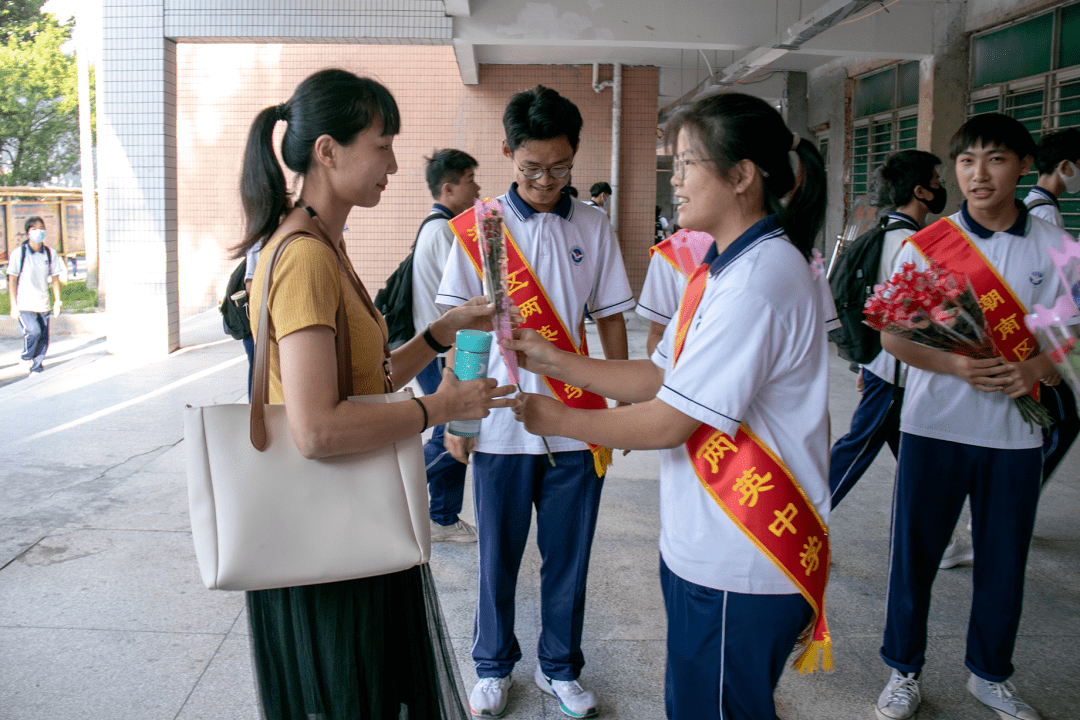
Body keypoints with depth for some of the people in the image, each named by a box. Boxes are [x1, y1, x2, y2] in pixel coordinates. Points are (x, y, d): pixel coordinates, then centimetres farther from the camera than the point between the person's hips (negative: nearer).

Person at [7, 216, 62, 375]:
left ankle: (36, 370, 16)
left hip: (43, 304, 4)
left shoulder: (50, 254, 4)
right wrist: (14, 305, -6)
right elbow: (12, 280, -2)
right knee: (33, 331, -21)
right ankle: (25, 360, 5)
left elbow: (55, 279, 10)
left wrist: (57, 302, 6)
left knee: (43, 339, 2)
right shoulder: (19, 254, -5)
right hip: (24, 304, -3)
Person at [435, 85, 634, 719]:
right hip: (500, 424, -1)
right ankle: (494, 666, 33)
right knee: (499, 556, 12)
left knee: (568, 556, 11)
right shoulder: (478, 227, -1)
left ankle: (560, 667, 31)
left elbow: (612, 319, 7)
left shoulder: (593, 227, 3)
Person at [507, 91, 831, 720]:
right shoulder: (726, 268, 11)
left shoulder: (760, 279, -22)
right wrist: (553, 360, 4)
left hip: (740, 568, -9)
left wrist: (557, 418, -8)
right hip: (705, 545, 9)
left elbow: (669, 423, -20)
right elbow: (663, 377, 10)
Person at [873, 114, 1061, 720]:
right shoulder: (926, 244, -2)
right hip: (935, 425, -1)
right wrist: (954, 365, -21)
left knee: (1004, 561, 12)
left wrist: (1035, 368, -16)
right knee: (916, 552, 6)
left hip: (1016, 431, 2)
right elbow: (893, 337, -3)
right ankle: (905, 670, 25)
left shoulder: (1053, 246, 3)